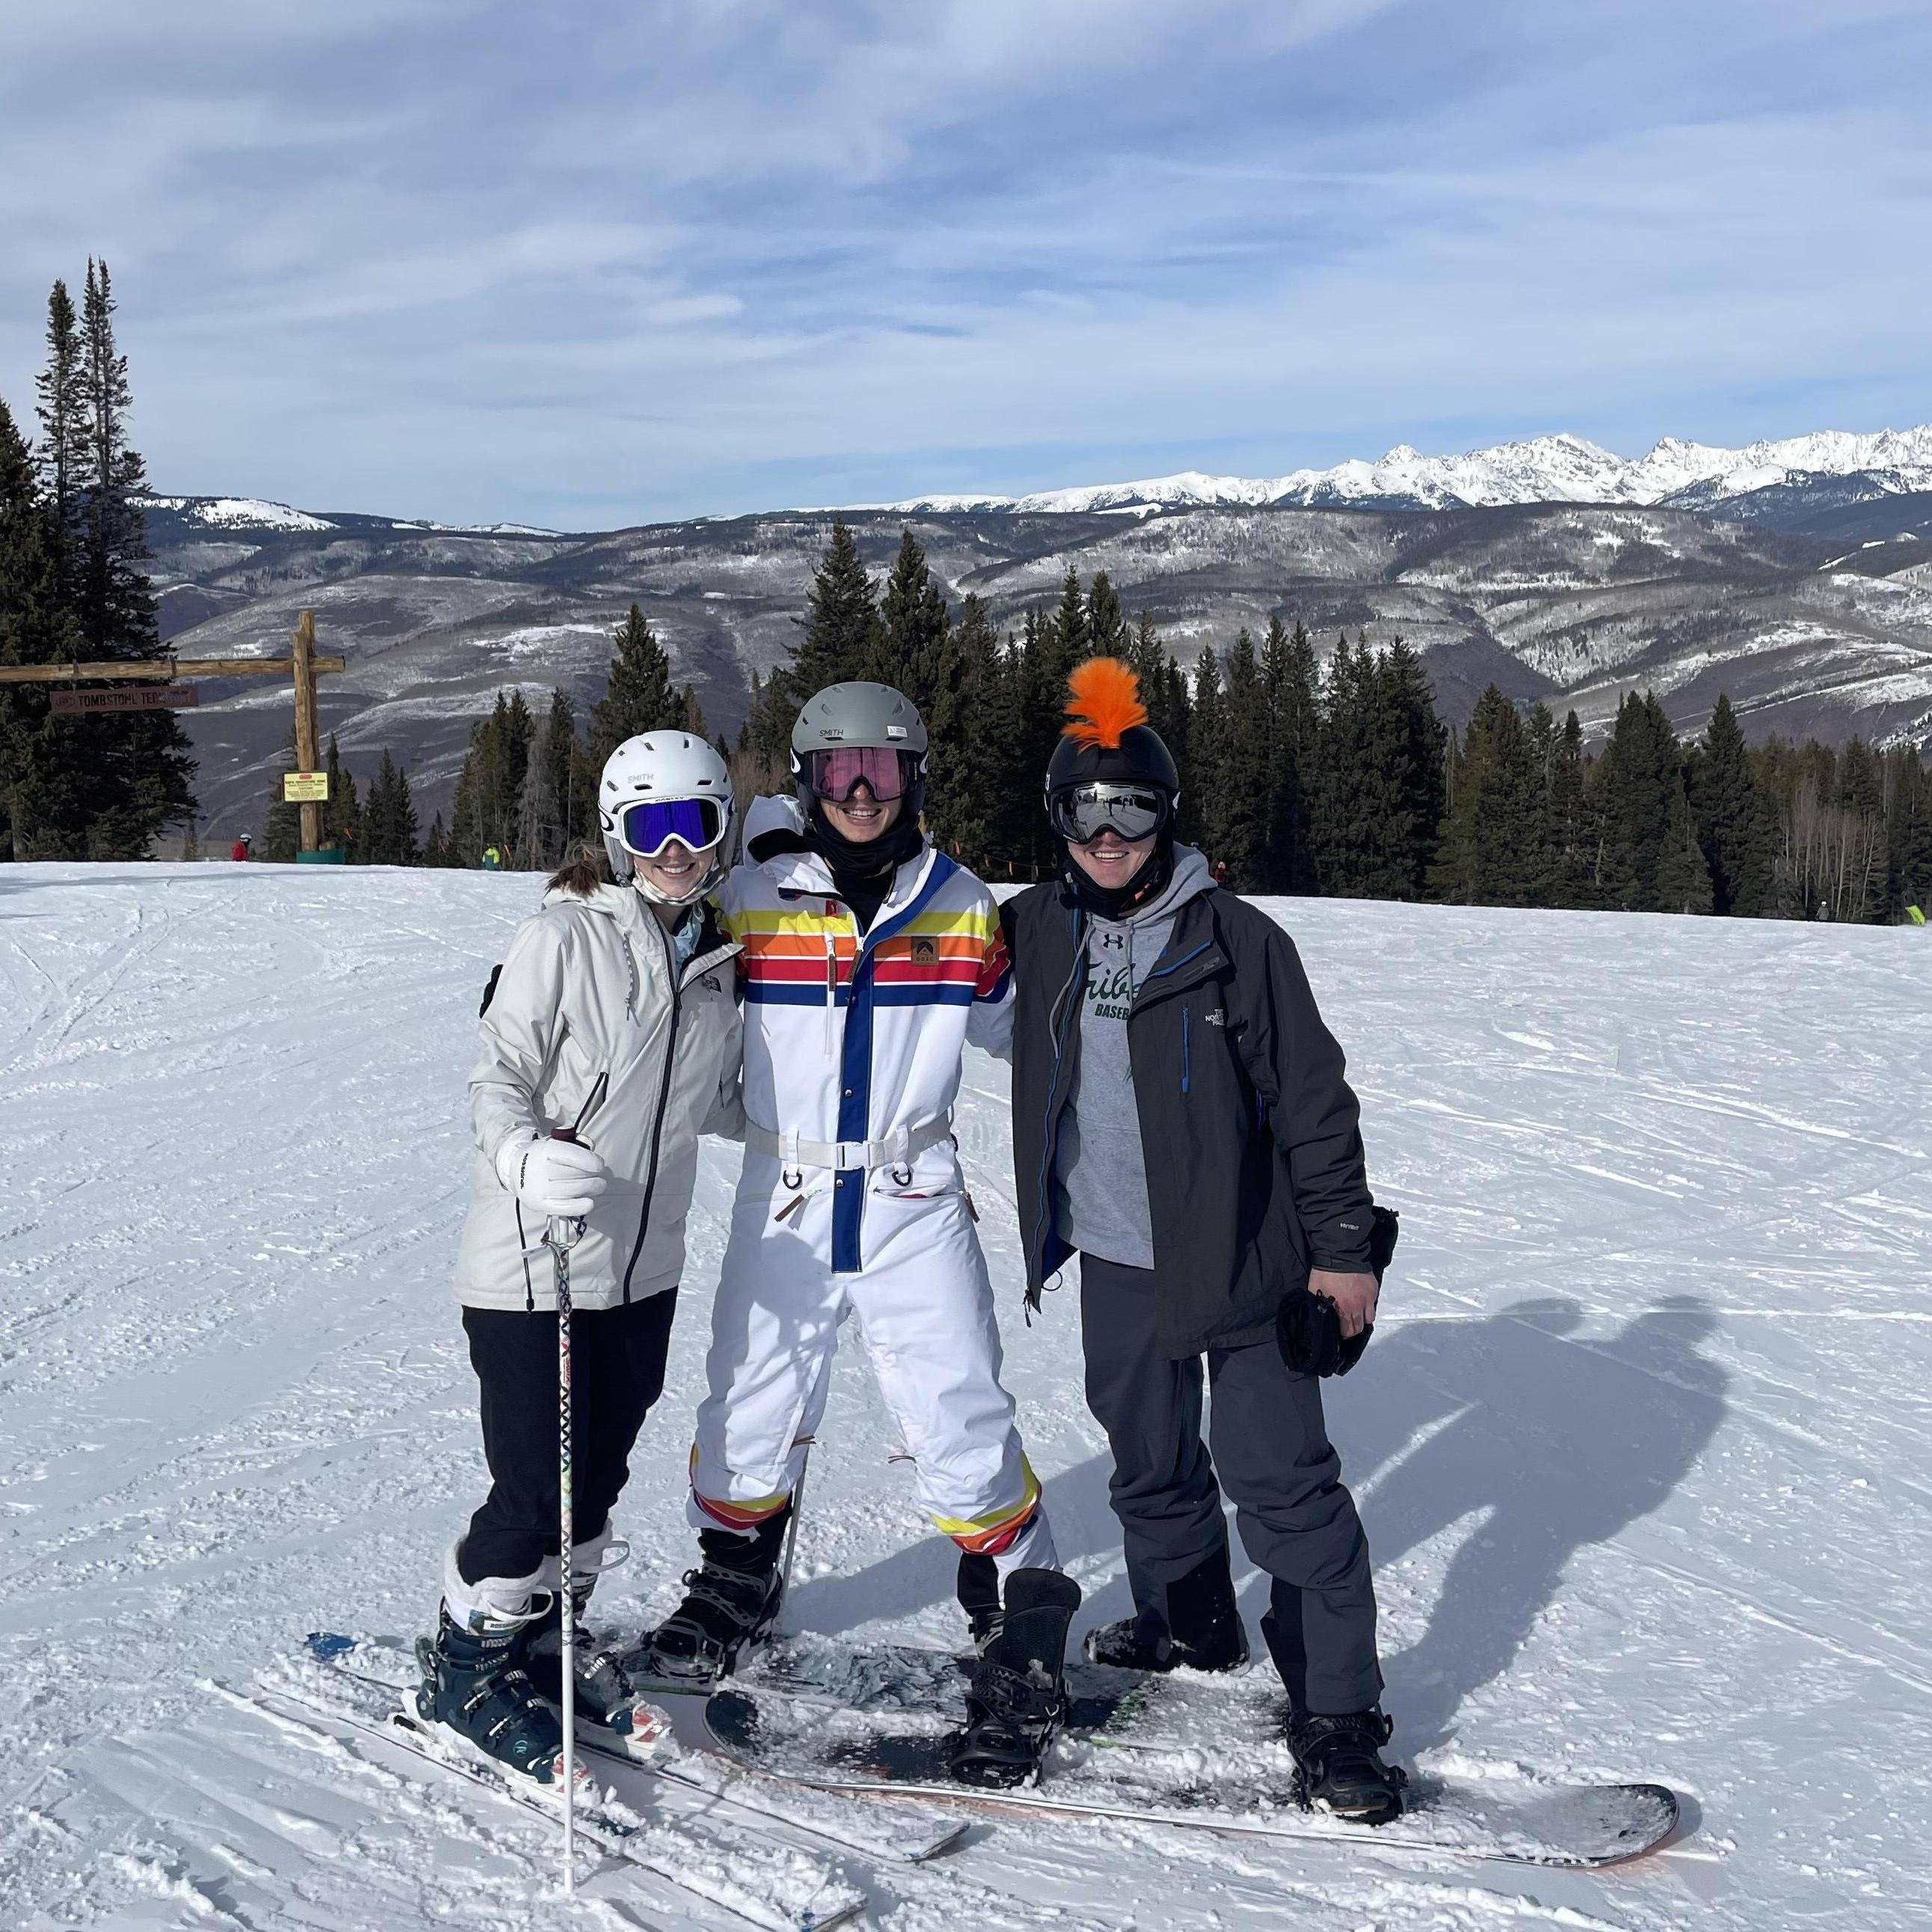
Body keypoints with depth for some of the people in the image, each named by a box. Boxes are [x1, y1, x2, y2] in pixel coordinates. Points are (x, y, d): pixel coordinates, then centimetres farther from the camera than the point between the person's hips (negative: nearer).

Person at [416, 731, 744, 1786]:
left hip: (644, 1266, 6)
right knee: (536, 1491, -2)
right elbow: (498, 1076, -13)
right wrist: (526, 1159, -32)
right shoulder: (564, 936, -11)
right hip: (533, 1266, -6)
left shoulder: (713, 957, 9)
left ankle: (542, 1638, 39)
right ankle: (464, 1662, 22)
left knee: (597, 1481, 16)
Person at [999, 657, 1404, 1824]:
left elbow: (1314, 1100, -7)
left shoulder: (1237, 940, -10)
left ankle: (1338, 1713, 2)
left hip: (1242, 1258, -5)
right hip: (1116, 1259, 5)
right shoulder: (1042, 931, 3)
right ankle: (1194, 1624, 43)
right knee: (1150, 1463, 20)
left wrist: (1343, 1245, -7)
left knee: (1281, 1480, -7)